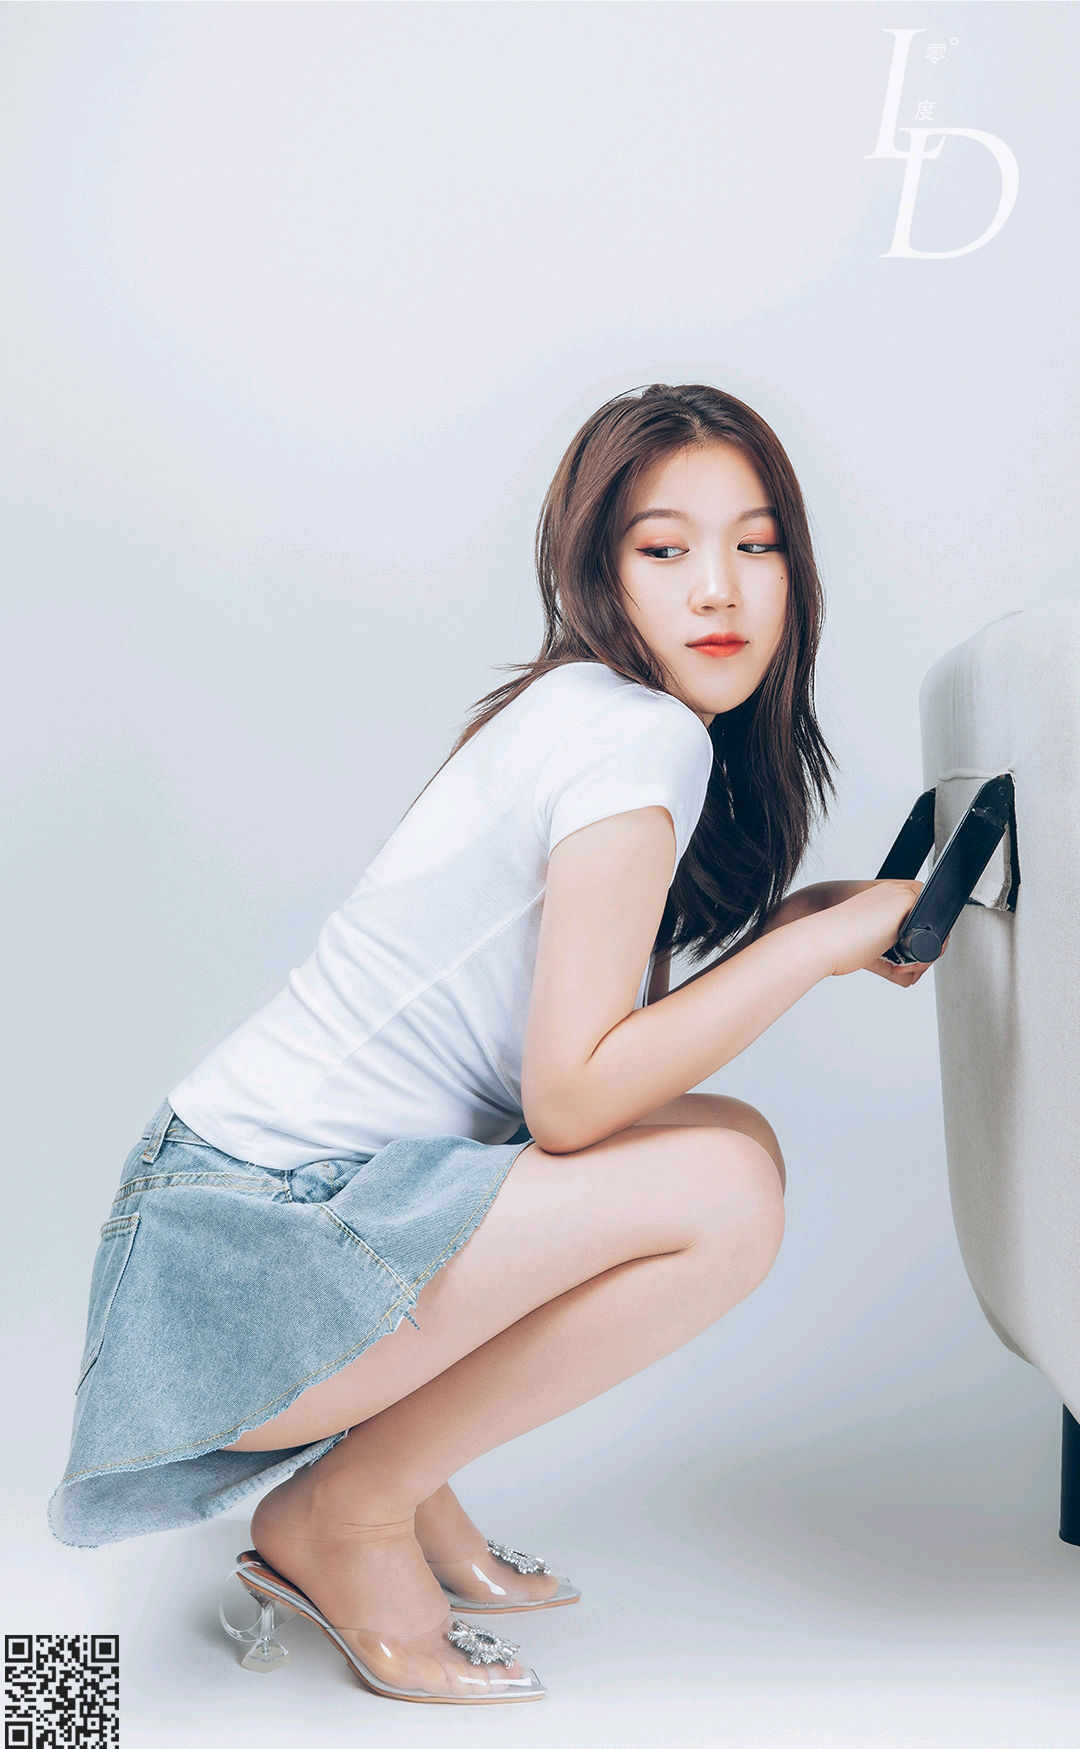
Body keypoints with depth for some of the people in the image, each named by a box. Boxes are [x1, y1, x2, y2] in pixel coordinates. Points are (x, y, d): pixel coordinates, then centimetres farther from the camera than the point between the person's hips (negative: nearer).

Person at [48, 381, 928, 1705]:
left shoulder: (576, 711, 12)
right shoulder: (643, 733, -15)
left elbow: (598, 1049, 13)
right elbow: (571, 1094, -21)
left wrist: (793, 928, 7)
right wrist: (820, 939, -13)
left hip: (266, 1205, 9)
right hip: (246, 1251, -9)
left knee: (718, 1148, 9)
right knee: (722, 1184, -18)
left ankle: (397, 1486, 13)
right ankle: (347, 1515, -2)